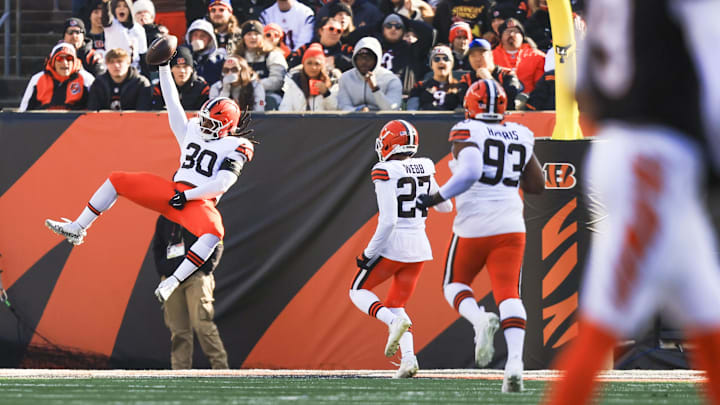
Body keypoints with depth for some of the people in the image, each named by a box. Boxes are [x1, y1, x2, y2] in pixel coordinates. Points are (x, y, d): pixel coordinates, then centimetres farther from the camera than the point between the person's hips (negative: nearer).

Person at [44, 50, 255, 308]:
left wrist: (187, 195, -17)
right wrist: (164, 68, 17)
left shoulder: (234, 149, -1)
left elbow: (222, 183, -13)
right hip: (171, 191, 6)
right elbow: (172, 105, 20)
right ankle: (77, 229, 7)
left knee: (214, 232, -41)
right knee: (117, 180, 2)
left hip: (199, 202, -6)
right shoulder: (192, 132, 18)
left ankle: (173, 282, -44)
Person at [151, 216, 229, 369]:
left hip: (196, 277, -4)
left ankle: (220, 367, -10)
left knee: (201, 324, -15)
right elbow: (157, 247, 23)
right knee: (178, 329, 2)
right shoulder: (163, 219, 16)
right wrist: (162, 273, 9)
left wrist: (206, 269, -7)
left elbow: (217, 244, 3)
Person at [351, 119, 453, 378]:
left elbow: (388, 220, -20)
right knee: (395, 305, 17)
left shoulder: (386, 173, -14)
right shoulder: (424, 168, 6)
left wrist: (369, 253, -12)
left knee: (359, 291, 14)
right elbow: (445, 207, 19)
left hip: (393, 244, -6)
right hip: (419, 245, 6)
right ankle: (408, 358, -5)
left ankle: (394, 321, -15)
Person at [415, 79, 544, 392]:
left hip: (474, 226, -3)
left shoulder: (467, 132, -6)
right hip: (511, 226, 3)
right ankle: (515, 362, -22)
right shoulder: (521, 136, 10)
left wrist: (434, 199, -14)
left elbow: (470, 171, -23)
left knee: (454, 284, 17)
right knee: (508, 294, -1)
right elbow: (537, 186, 15)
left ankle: (479, 319, -16)